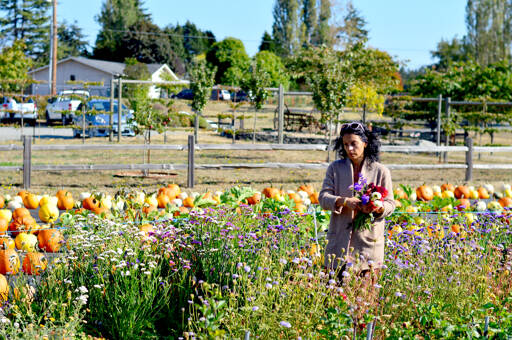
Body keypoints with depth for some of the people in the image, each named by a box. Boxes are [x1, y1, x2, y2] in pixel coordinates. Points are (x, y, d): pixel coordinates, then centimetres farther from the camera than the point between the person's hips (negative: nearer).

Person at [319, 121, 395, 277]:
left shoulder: (381, 171, 5)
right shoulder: (335, 168, 8)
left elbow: (390, 204, 5)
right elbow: (323, 198, 0)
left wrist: (377, 208, -18)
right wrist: (345, 201, -19)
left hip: (369, 240, -1)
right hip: (340, 239, 1)